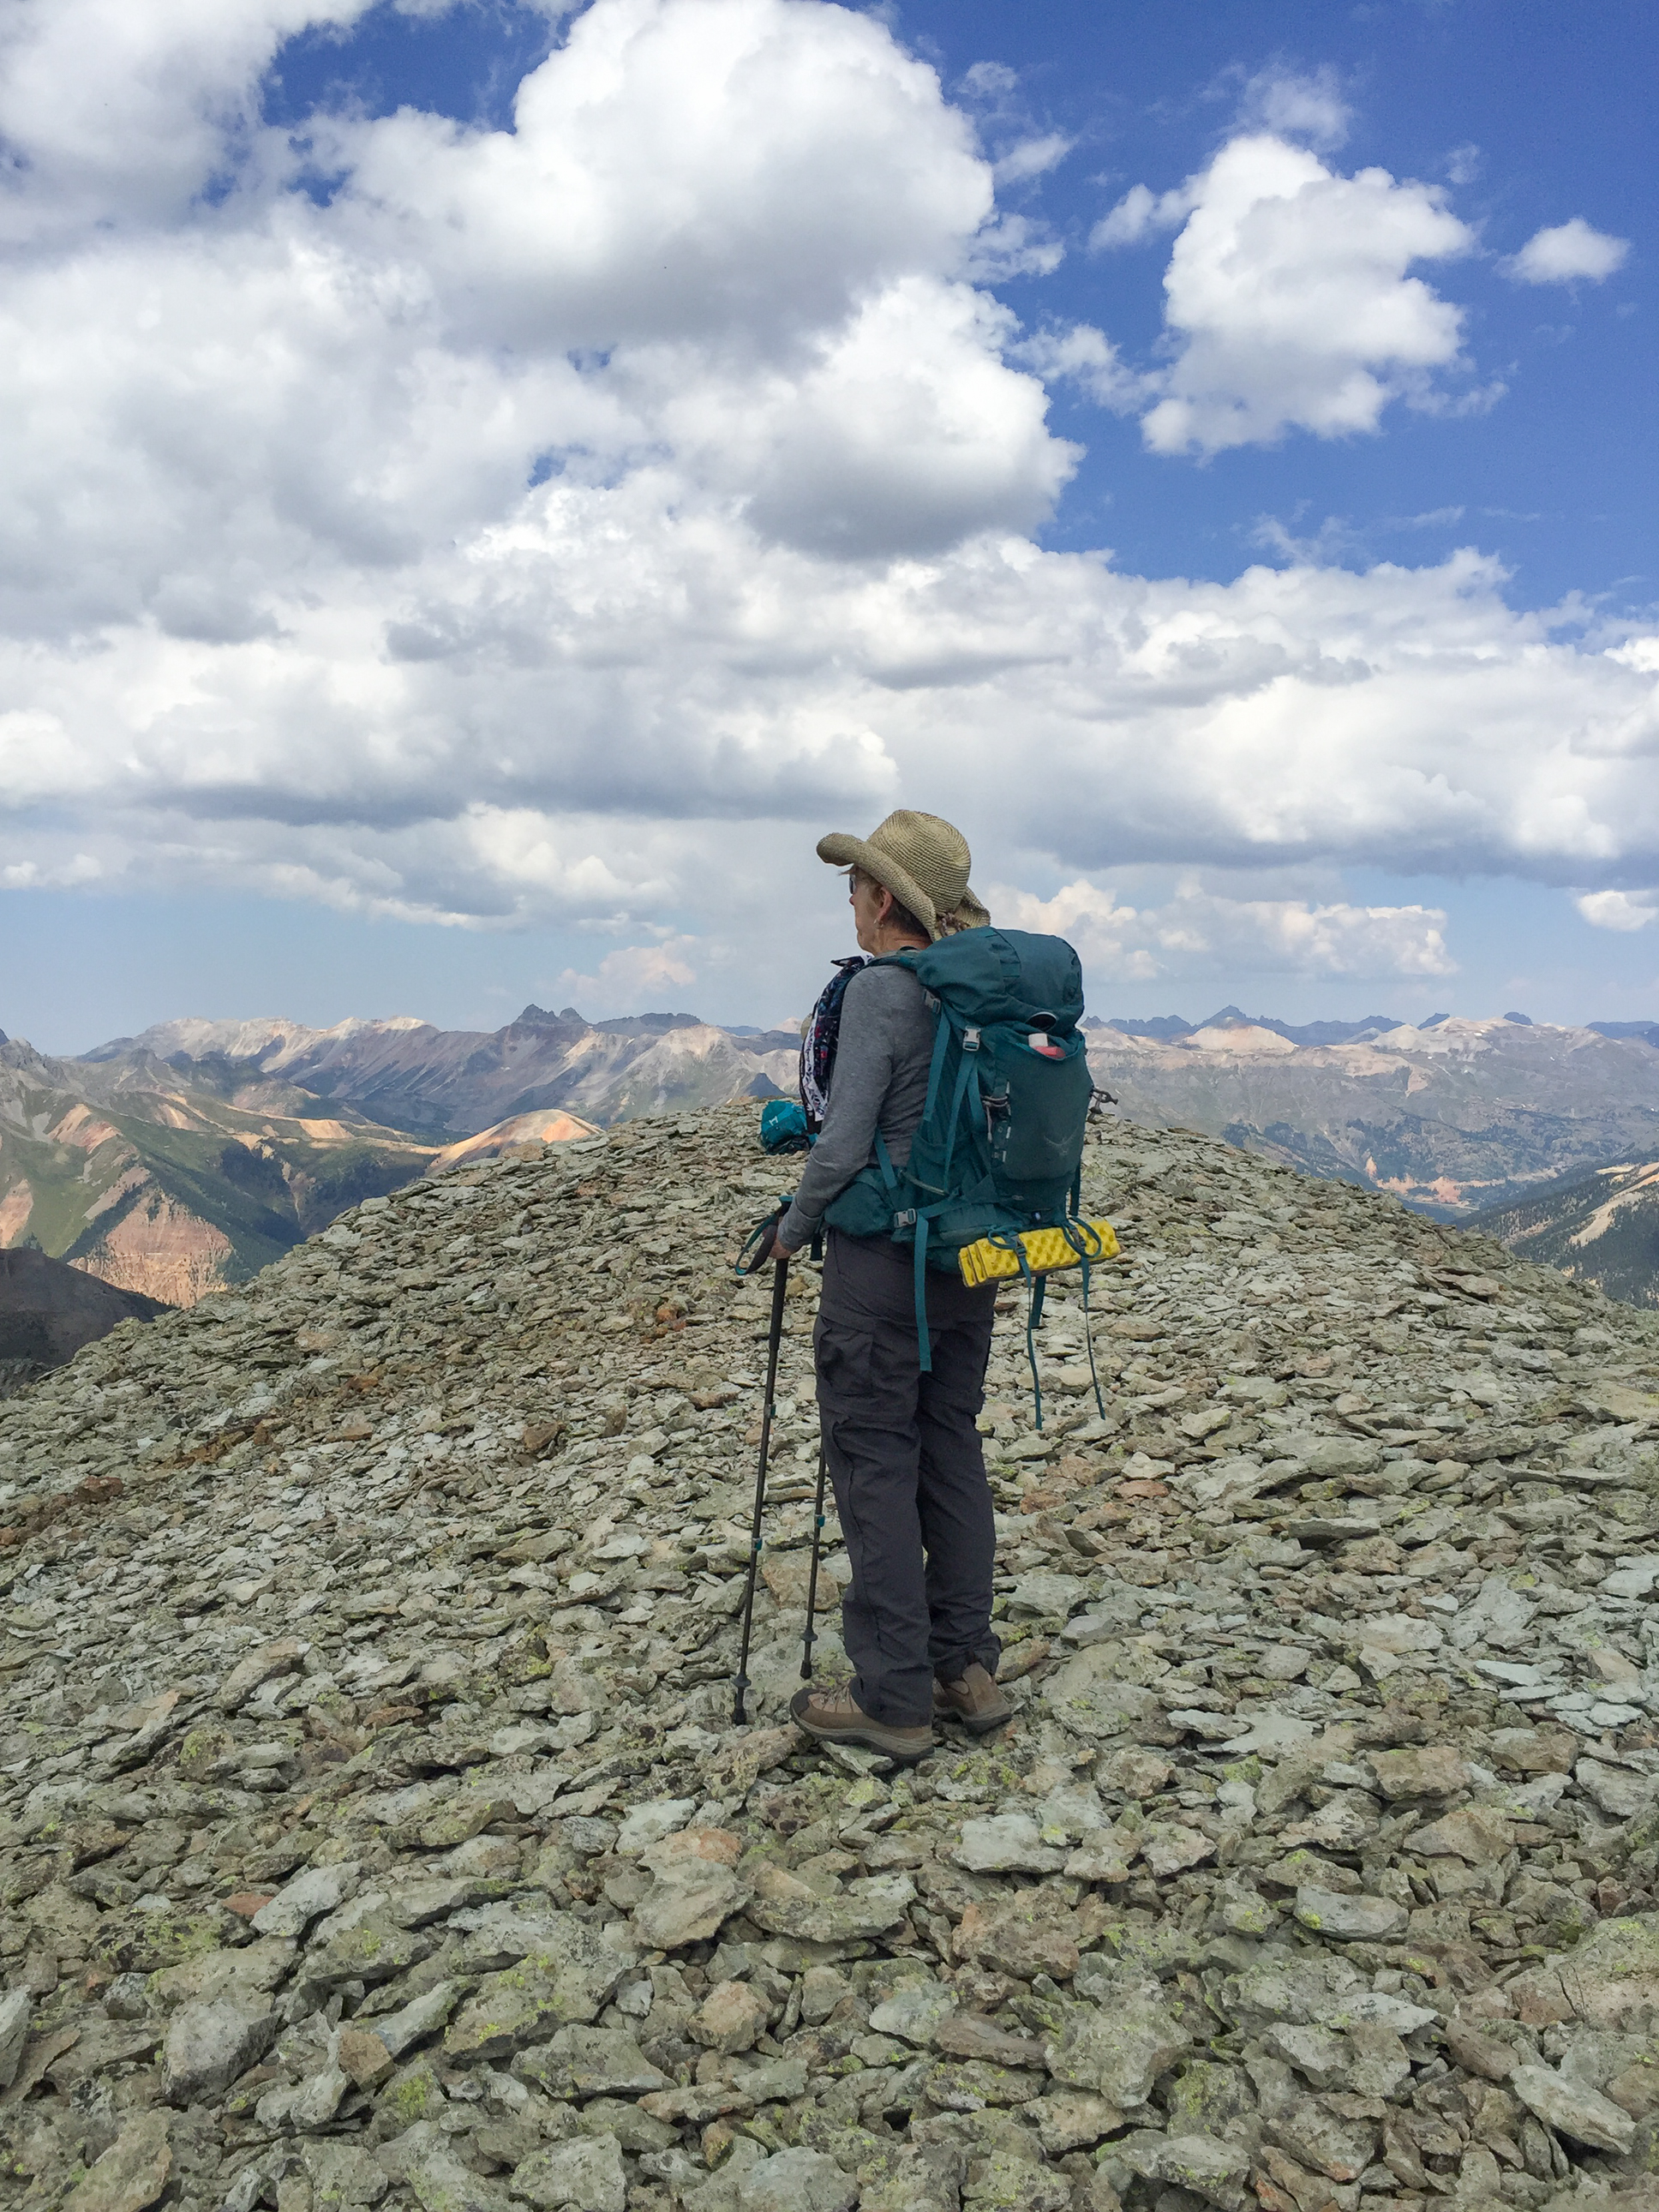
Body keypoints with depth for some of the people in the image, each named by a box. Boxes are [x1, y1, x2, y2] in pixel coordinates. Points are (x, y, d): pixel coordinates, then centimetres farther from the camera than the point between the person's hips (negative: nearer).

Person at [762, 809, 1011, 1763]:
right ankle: (969, 1668, 23)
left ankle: (893, 1700, 10)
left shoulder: (878, 990, -16)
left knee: (876, 1467, 2)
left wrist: (794, 1229, -2)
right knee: (953, 1451, 15)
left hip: (882, 1262, -7)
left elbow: (843, 1145, -18)